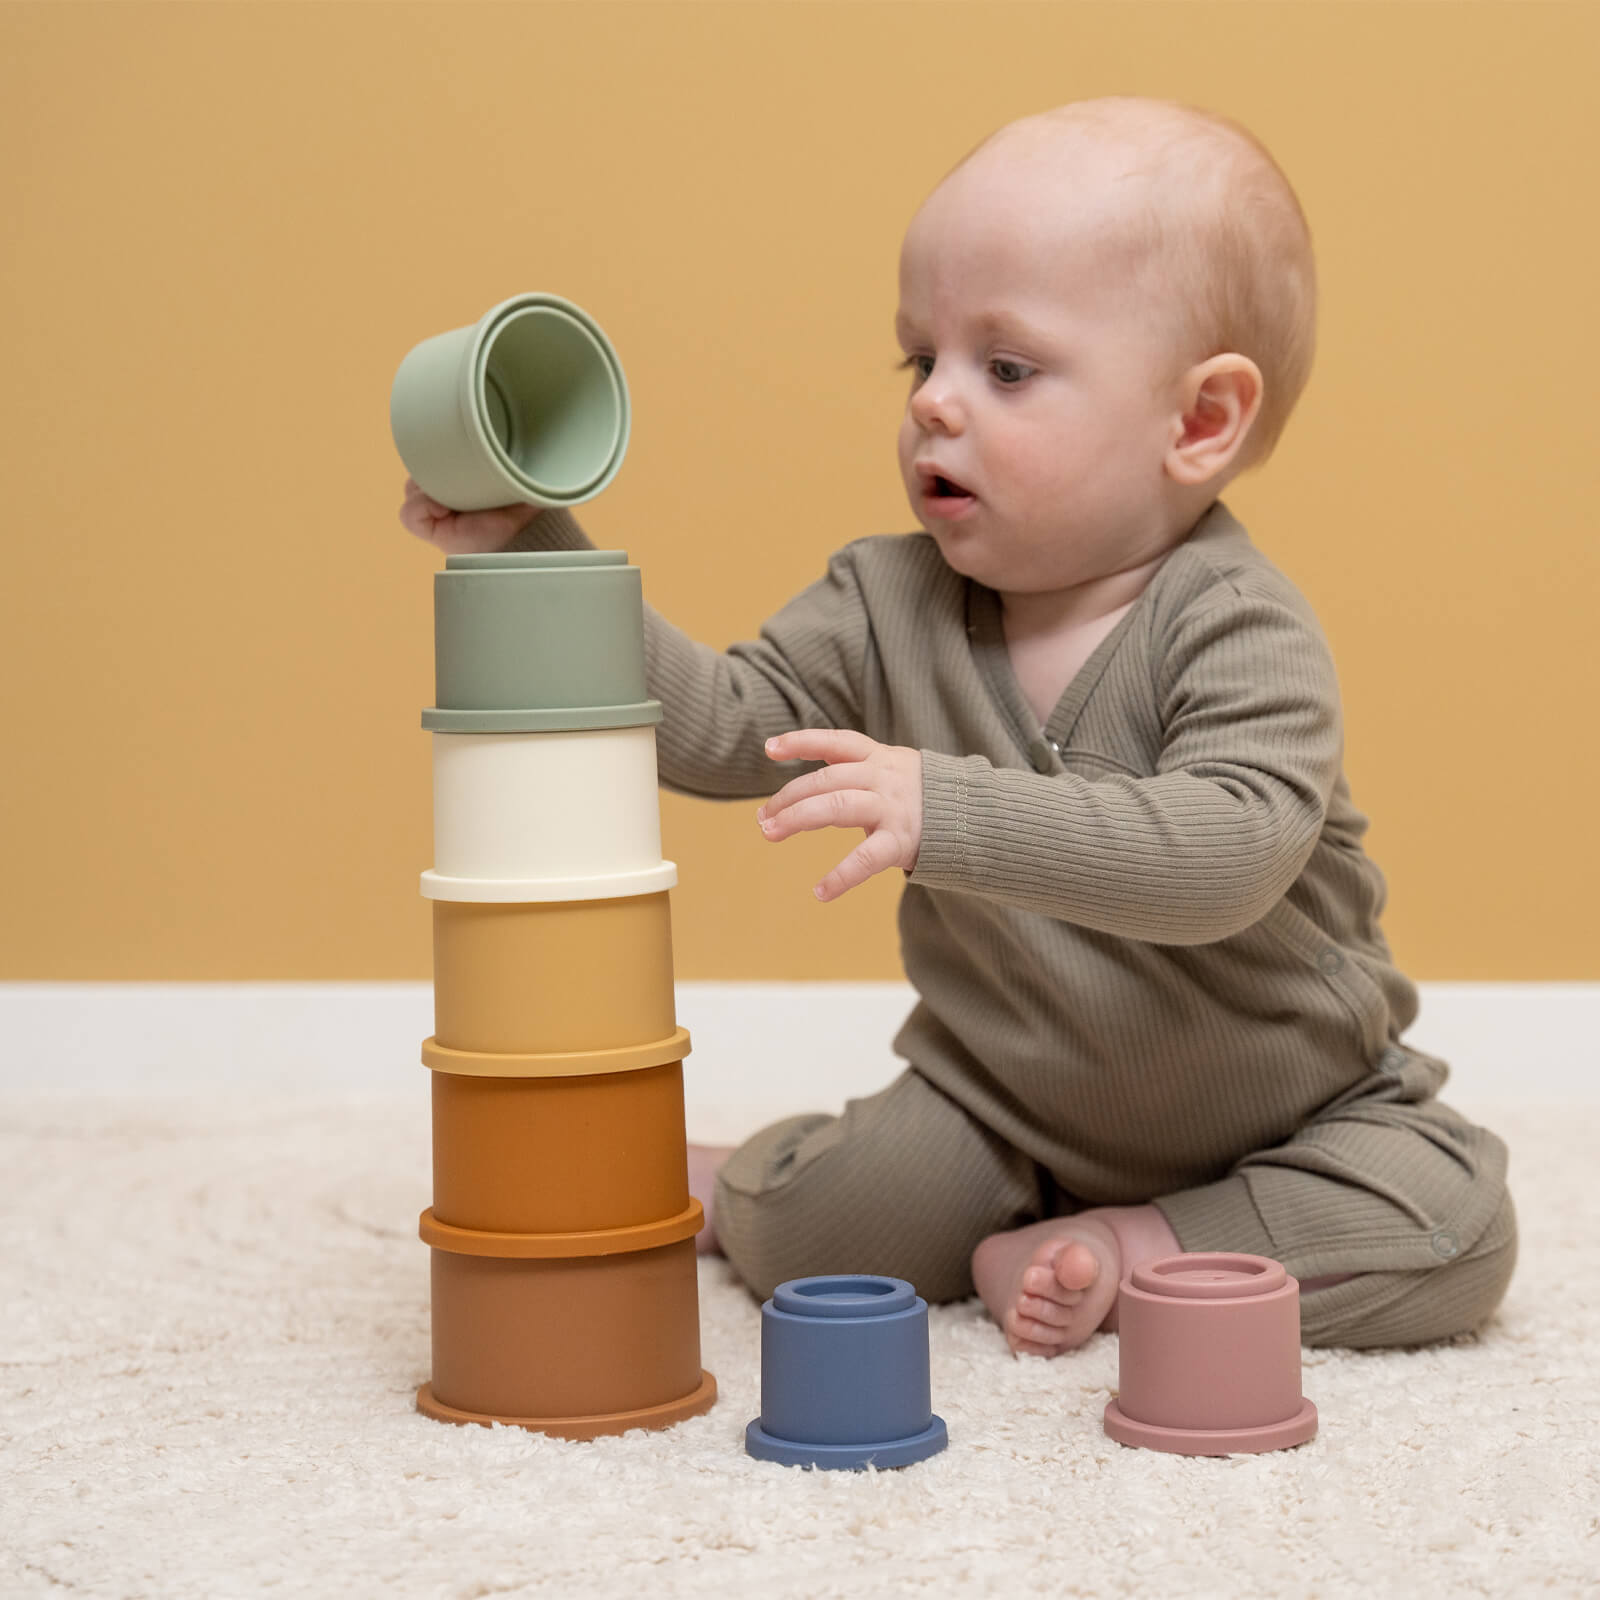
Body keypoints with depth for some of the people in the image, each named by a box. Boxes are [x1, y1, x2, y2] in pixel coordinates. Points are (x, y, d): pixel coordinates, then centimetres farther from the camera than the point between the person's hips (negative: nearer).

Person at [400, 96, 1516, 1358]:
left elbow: (1227, 853, -41)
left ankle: (1129, 1251, -11)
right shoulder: (893, 607, -7)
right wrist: (536, 547, -18)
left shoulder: (1241, 632, -25)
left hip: (1293, 1102, -2)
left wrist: (956, 812, -51)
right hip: (1003, 1099, 3)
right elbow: (719, 726, -9)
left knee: (1451, 1232, -26)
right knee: (800, 1227, -17)